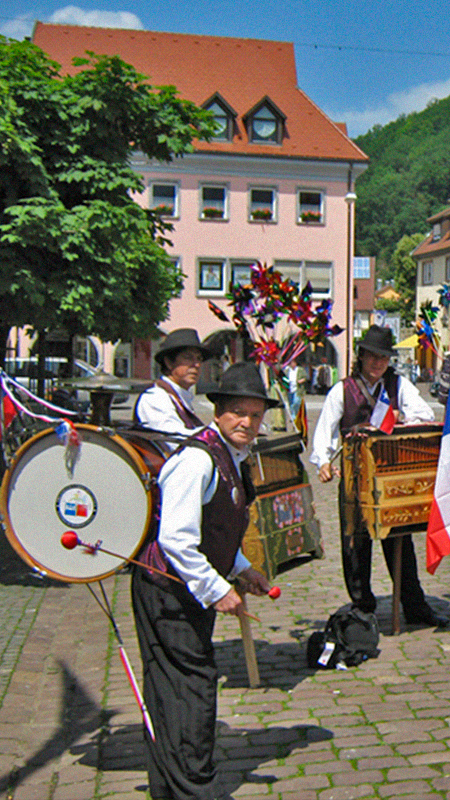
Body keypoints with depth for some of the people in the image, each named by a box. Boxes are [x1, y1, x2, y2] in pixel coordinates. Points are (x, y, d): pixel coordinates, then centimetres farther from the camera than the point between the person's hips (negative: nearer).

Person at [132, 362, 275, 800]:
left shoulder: (231, 459, 12)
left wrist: (241, 570, 14)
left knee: (170, 693, 17)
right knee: (191, 687, -3)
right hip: (170, 591, -10)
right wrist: (217, 589, -21)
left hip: (192, 591, 10)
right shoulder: (197, 459, -21)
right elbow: (175, 538, -27)